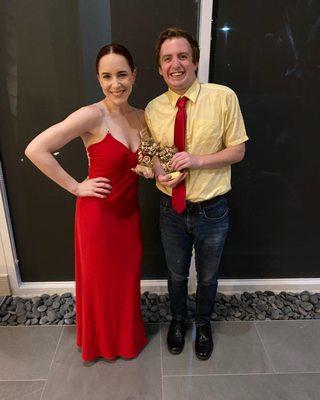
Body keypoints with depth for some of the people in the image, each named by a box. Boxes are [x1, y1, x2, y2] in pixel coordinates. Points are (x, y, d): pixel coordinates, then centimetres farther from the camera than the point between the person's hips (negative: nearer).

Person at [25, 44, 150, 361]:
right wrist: (75, 187, -16)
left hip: (129, 211, 6)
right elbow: (35, 150, -21)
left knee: (127, 277, 20)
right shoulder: (92, 115, -18)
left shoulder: (141, 117, 2)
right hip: (98, 212, -5)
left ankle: (128, 336, 47)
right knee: (100, 281, 14)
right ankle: (102, 342, 42)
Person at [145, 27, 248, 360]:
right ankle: (177, 320, 54)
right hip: (172, 209, 2)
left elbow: (237, 150, -8)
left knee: (207, 277, 22)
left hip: (211, 210, -2)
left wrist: (198, 160, -24)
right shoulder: (153, 109, -4)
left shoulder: (223, 97, -13)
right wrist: (158, 171, -14)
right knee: (176, 274, 23)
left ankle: (203, 325, 52)